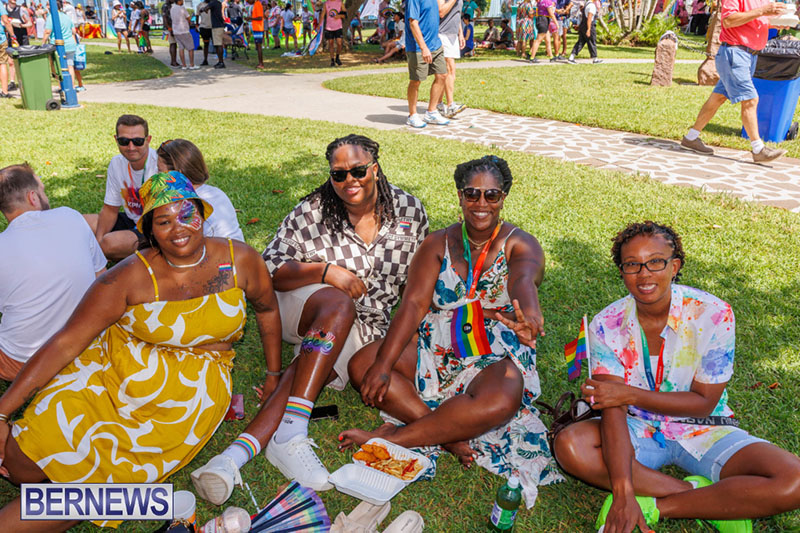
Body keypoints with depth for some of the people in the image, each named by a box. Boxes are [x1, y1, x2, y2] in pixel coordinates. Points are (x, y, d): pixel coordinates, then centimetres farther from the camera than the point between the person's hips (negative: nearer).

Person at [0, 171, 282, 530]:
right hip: (114, 371, 1)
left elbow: (267, 309, 13)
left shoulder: (240, 260, -5)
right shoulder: (132, 277, -10)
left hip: (193, 390, 0)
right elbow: (65, 343, -10)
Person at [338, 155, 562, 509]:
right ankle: (449, 436, -22)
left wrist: (528, 314, -55)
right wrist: (383, 364, -21)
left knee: (500, 402, -37)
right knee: (362, 366, -18)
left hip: (497, 358, -3)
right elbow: (414, 304, -7)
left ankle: (392, 437, -22)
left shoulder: (521, 246, -4)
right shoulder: (438, 244, 5)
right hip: (436, 347, 3)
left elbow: (524, 282, -28)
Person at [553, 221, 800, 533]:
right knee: (570, 445, -28)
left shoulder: (713, 315, -18)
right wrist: (622, 493, -31)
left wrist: (631, 395, -23)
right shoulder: (607, 326, -15)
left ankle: (652, 506, -19)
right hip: (638, 429, 1)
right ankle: (713, 501, -19)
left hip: (703, 429, -1)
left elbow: (704, 402, -13)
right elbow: (613, 412, -20)